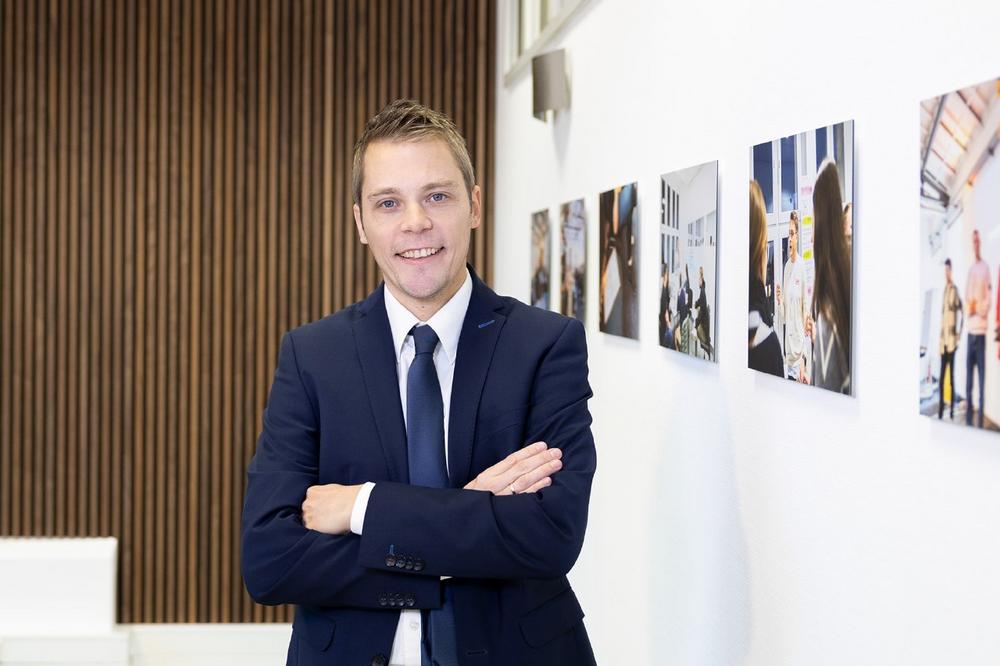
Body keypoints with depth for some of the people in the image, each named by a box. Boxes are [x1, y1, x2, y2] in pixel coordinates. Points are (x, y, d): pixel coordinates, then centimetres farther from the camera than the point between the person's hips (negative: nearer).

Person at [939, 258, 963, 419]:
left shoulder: (955, 290, -6)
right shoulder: (945, 290, 16)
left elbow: (960, 311, -9)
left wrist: (958, 333, -11)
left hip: (951, 339, -7)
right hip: (943, 339, 7)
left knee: (951, 374, -5)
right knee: (942, 375, 6)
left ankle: (952, 409, -1)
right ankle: (941, 409, 9)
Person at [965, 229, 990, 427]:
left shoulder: (986, 268, -3)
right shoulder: (971, 269, 16)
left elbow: (988, 298, -7)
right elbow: (967, 298, 14)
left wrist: (980, 310, -19)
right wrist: (969, 308, -4)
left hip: (980, 328, -6)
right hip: (970, 328, 6)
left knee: (981, 371, -6)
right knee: (968, 369, 7)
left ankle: (981, 416, -4)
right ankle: (969, 416, 13)